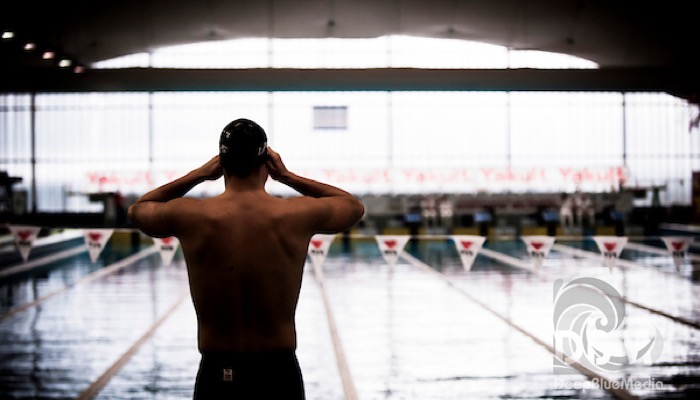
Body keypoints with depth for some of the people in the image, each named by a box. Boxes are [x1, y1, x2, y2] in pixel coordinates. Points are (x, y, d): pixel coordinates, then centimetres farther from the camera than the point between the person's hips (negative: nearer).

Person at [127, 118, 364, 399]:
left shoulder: (189, 216, -7)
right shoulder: (299, 215, -7)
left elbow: (137, 209, 17)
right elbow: (354, 205, 15)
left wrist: (197, 175, 15)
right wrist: (289, 177, 13)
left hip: (216, 375, 0)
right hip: (279, 375, 0)